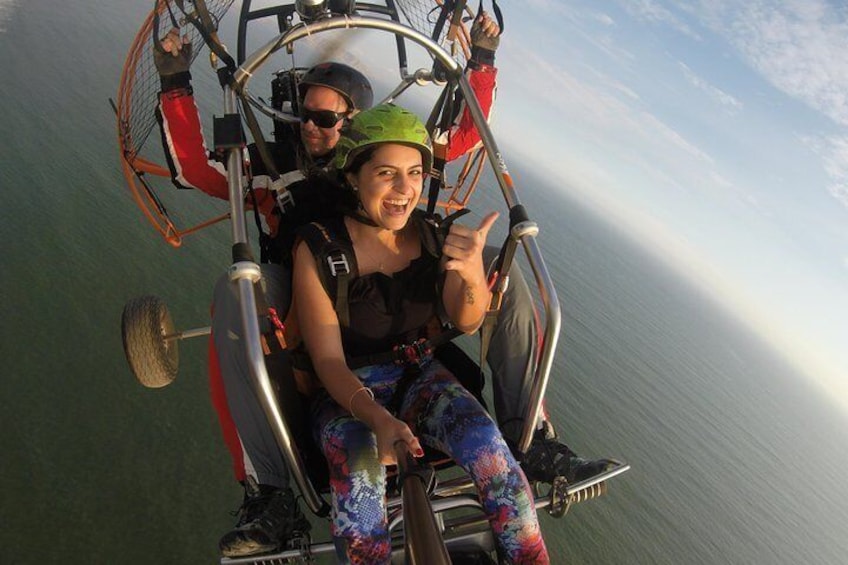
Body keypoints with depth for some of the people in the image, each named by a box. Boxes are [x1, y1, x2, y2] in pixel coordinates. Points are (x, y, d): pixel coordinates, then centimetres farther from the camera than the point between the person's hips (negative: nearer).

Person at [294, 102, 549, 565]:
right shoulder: (320, 248, -15)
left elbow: (466, 322, -12)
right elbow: (328, 361, -15)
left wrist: (472, 272, -35)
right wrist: (378, 419, -33)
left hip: (420, 376, 3)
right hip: (347, 391, -3)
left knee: (485, 441, -24)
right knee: (359, 465, -34)